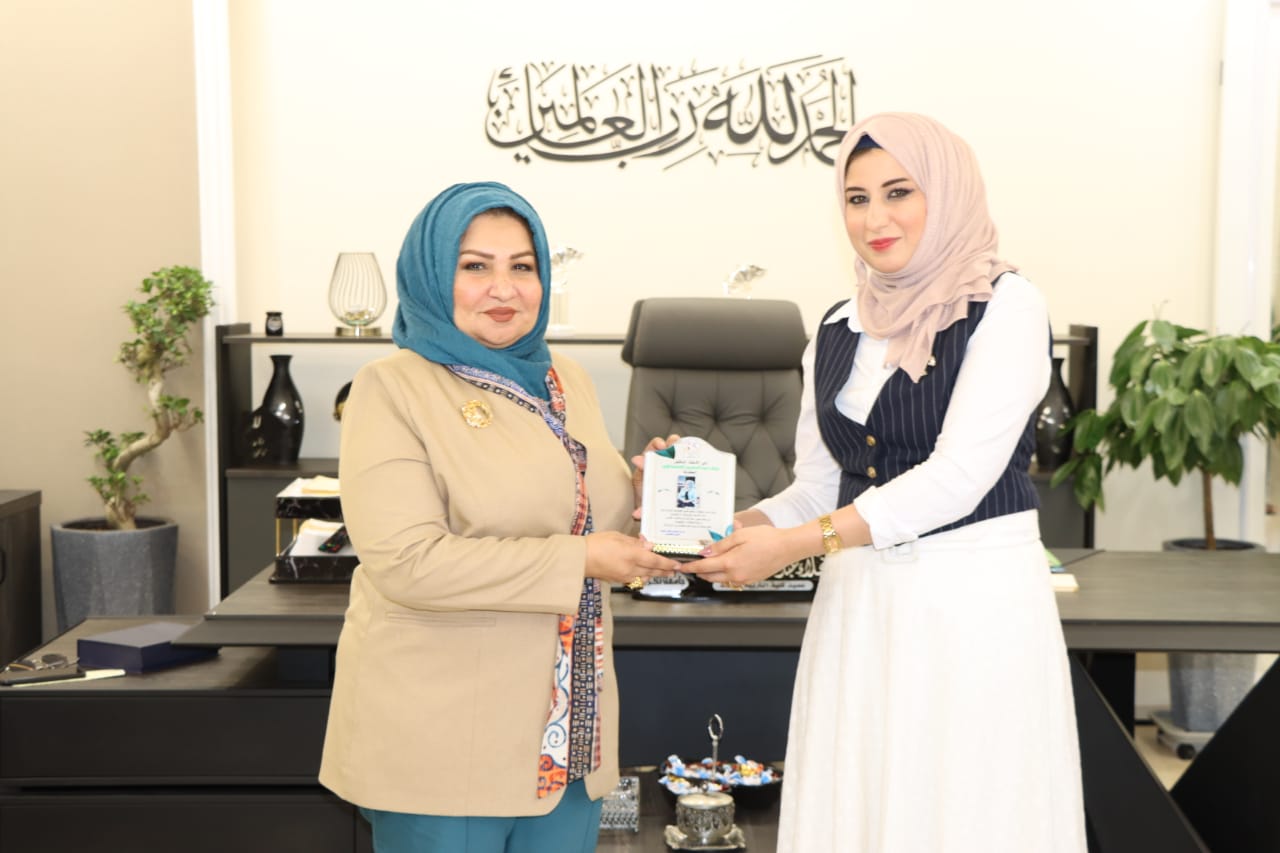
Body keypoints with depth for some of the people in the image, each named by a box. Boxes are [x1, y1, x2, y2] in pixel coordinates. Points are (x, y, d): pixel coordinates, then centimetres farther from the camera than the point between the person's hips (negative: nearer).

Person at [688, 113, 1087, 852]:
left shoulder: (1004, 307, -6)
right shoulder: (838, 332, 11)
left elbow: (959, 475, -16)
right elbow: (817, 490, 13)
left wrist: (799, 543, -19)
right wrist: (727, 530, -5)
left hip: (974, 598, -5)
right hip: (858, 609, 5)